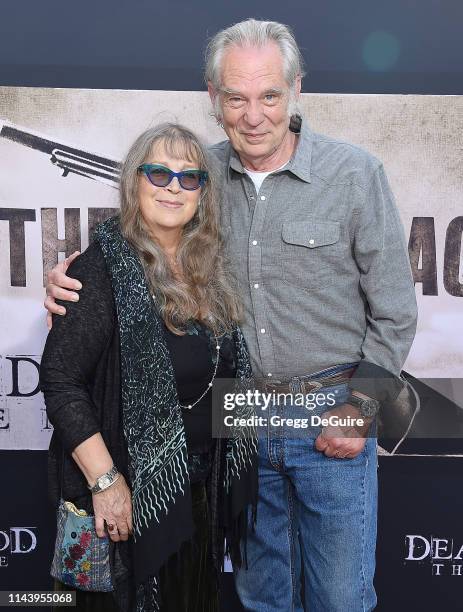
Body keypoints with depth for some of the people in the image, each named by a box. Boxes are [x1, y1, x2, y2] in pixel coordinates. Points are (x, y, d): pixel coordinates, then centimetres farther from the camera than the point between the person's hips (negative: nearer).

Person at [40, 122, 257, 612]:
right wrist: (105, 480, -21)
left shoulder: (206, 268, 4)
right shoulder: (105, 268, -16)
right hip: (127, 495, -6)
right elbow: (59, 381, -19)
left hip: (201, 489, 7)